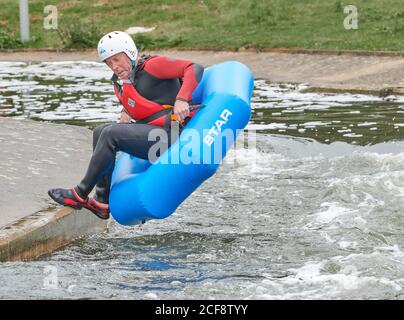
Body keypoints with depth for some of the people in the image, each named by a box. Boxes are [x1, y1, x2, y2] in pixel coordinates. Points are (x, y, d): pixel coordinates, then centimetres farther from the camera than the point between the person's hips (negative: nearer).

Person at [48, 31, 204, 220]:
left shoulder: (152, 66, -11)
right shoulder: (121, 84, 15)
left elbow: (195, 69, -18)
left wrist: (181, 100, -31)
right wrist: (125, 114, 5)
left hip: (170, 134, -10)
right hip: (152, 134, 10)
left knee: (111, 134, -19)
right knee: (100, 132, 12)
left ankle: (80, 195, -10)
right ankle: (103, 203, 6)